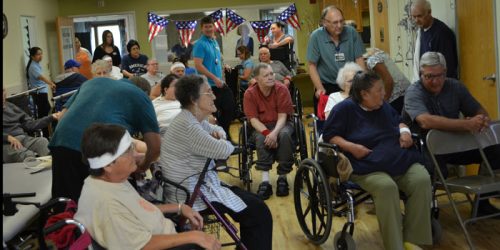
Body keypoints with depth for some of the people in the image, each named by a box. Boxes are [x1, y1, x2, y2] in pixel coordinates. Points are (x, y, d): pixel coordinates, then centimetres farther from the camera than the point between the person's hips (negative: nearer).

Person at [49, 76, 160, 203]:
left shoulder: (93, 82, 33)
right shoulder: (140, 96, 20)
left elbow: (64, 113, 30)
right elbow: (155, 146, 12)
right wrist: (143, 166, 31)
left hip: (62, 142, 4)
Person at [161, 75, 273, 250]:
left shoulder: (193, 118, 8)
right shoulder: (187, 126, -25)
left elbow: (215, 129, 25)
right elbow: (224, 150, -24)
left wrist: (219, 133, 0)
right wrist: (223, 142, -1)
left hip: (196, 185, 11)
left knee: (251, 203, 18)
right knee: (260, 213, -6)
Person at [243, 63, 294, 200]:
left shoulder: (282, 89, -11)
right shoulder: (250, 93, -9)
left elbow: (282, 116, -14)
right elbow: (253, 119, -12)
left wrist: (275, 132, -33)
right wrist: (267, 132, -29)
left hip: (281, 124, 0)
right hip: (261, 127, 0)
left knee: (284, 135, -34)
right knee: (261, 138, -34)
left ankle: (282, 177, -24)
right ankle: (265, 180, -36)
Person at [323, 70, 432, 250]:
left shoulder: (384, 106, 19)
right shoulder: (345, 108, 0)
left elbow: (398, 122, 35)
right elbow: (329, 135, -3)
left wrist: (405, 131, 11)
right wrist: (351, 147, -17)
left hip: (399, 159, 6)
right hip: (367, 165, -6)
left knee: (422, 180, -24)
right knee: (386, 187, -37)